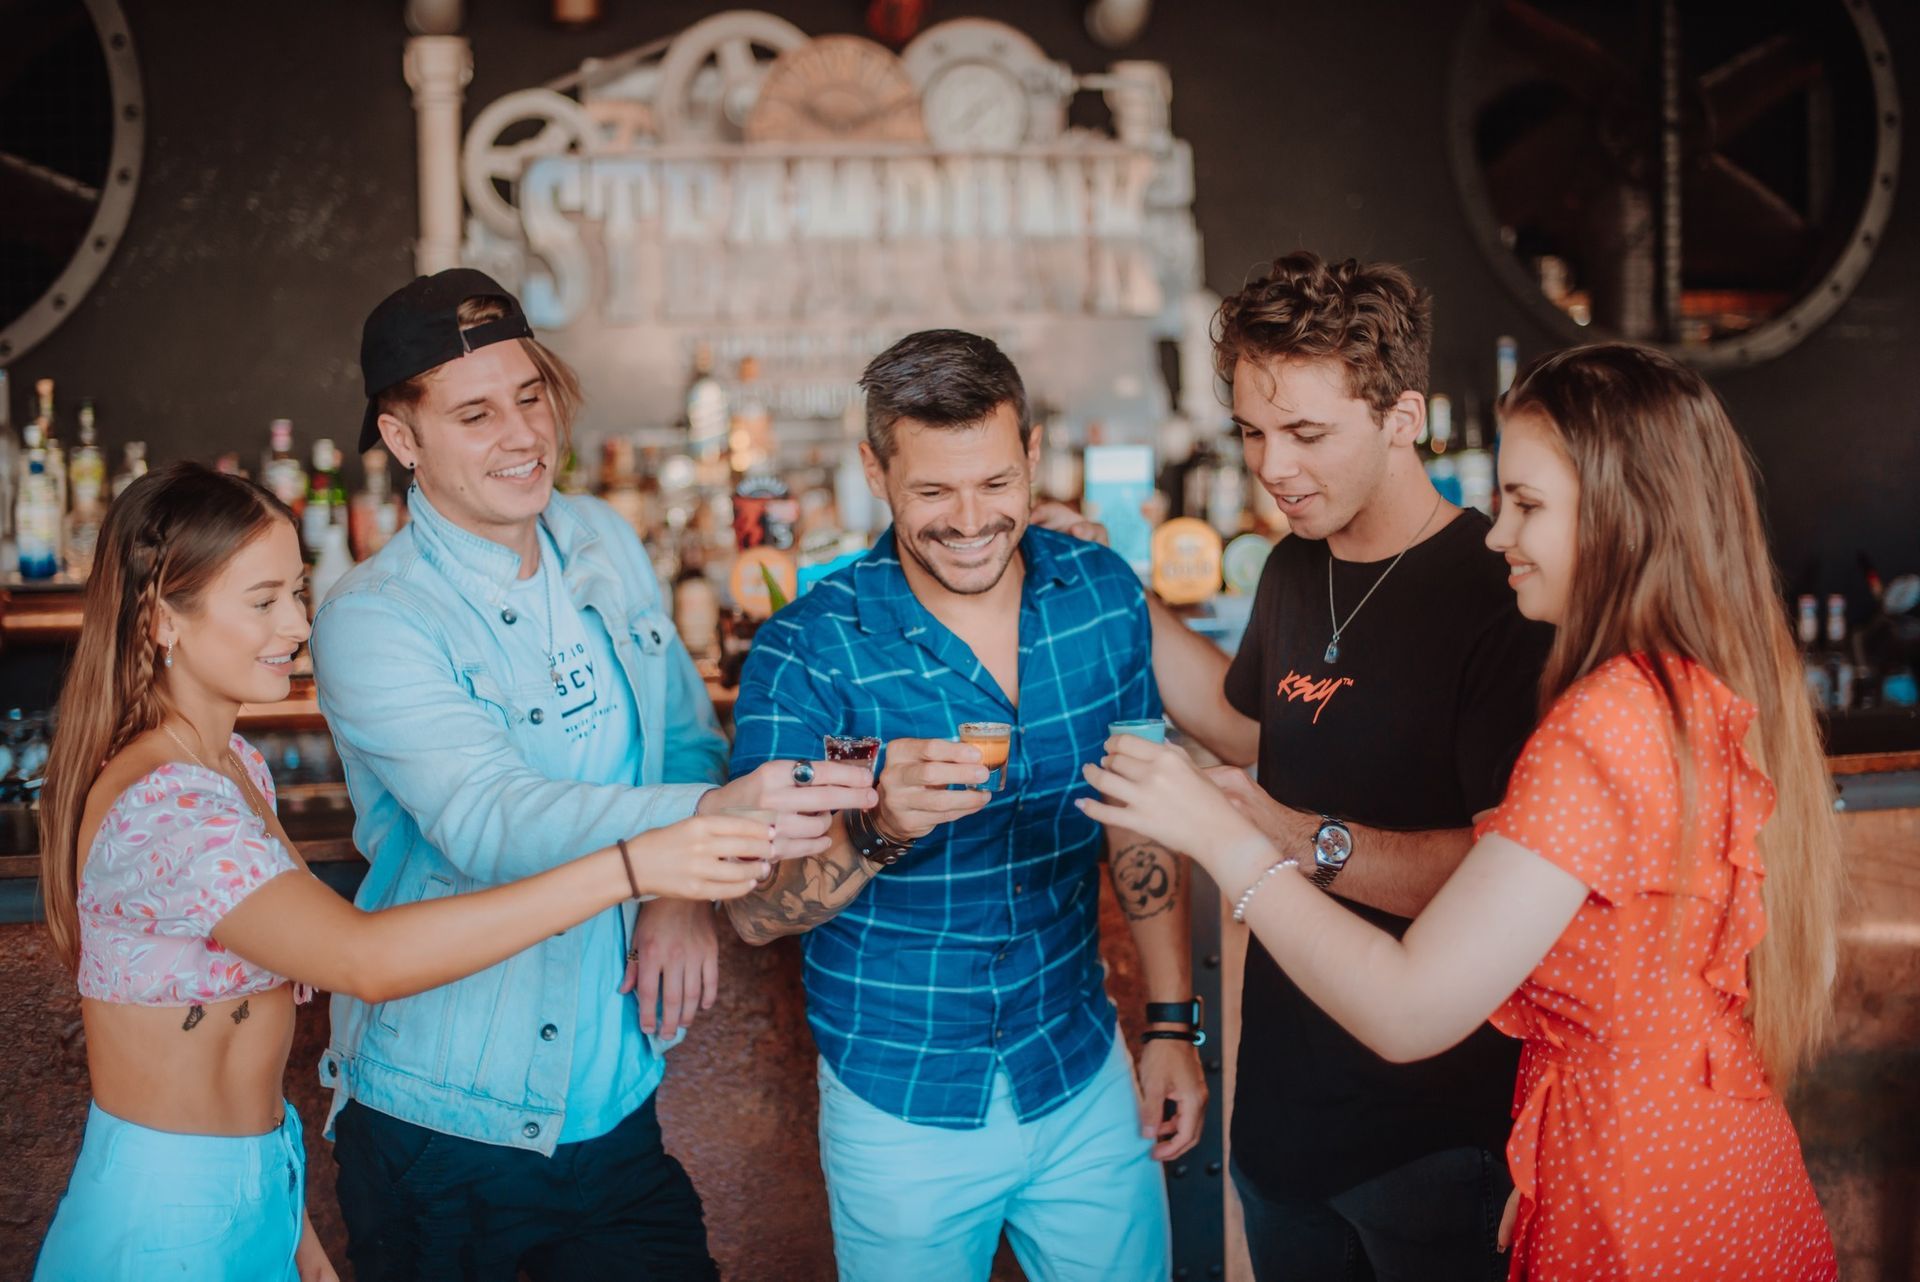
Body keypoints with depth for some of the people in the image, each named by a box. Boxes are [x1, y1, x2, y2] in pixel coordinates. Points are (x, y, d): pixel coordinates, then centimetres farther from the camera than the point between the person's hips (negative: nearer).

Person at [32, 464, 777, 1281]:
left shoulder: (237, 767, 5)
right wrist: (630, 868, -43)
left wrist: (287, 1215, 9)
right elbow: (366, 959, -38)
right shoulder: (157, 811, -25)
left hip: (251, 1192, 8)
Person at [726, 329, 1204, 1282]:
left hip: (1085, 1079, 3)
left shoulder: (1104, 596, -5)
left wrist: (1172, 1022, 5)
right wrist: (876, 830, -36)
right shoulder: (809, 650, -16)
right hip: (902, 1113, -3)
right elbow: (754, 914, -18)